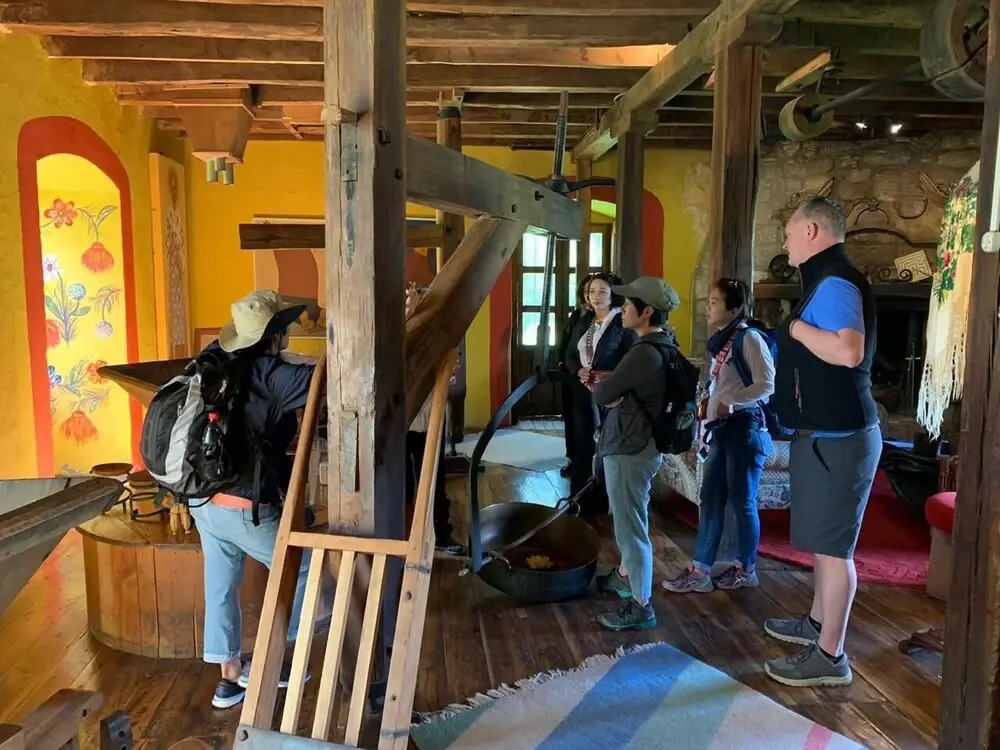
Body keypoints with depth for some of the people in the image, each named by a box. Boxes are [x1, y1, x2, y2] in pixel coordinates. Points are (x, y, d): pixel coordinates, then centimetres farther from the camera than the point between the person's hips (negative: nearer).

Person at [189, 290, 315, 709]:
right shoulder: (269, 376, -18)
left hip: (204, 500, 7)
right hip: (247, 508, -7)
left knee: (221, 588, 19)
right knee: (302, 569, 14)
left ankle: (230, 677, 31)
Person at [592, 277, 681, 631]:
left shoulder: (645, 352, -23)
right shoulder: (661, 346, 9)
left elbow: (602, 394, -21)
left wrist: (601, 385, 1)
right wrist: (607, 382, -4)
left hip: (630, 449, -10)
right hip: (636, 444, 10)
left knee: (631, 525, -1)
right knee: (630, 520, 23)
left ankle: (641, 605, 9)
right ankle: (625, 575, 40)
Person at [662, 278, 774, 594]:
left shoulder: (749, 337, -10)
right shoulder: (719, 341, 14)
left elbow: (767, 384, -18)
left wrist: (729, 402, -19)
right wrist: (709, 405, 5)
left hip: (745, 428, -8)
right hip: (721, 429, 8)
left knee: (742, 502, 3)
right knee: (710, 500, 7)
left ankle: (745, 569, 20)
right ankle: (700, 571, 12)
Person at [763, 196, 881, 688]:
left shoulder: (835, 282, -17)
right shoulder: (828, 281, 17)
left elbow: (849, 351, -32)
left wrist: (797, 328, -17)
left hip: (835, 438, -11)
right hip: (825, 433, 11)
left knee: (832, 547, -3)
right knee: (823, 542, 20)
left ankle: (830, 657, 7)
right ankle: (818, 623, 35)